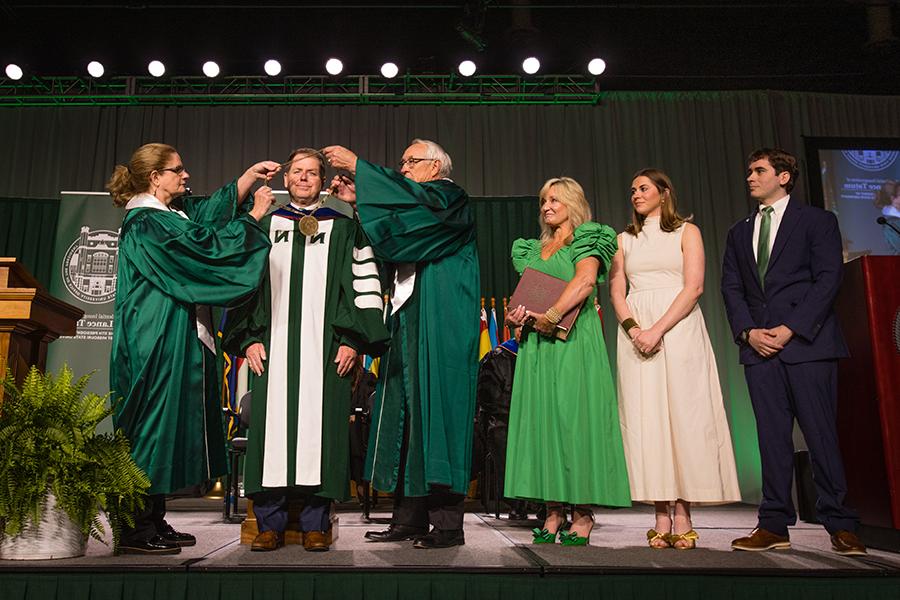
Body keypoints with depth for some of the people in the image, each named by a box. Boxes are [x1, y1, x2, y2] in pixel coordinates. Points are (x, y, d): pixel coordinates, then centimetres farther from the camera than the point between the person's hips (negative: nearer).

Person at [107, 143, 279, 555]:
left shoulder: (169, 215, 16)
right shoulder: (147, 223, -13)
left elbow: (213, 208, 25)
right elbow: (204, 248, -18)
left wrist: (249, 176, 18)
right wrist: (253, 216, -9)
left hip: (177, 341, 10)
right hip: (158, 343, -10)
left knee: (169, 424, 11)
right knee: (156, 423, -6)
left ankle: (154, 521, 19)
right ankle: (136, 530, 3)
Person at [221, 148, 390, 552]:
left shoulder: (343, 228, 11)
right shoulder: (264, 227, 17)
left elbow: (365, 285, 5)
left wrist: (353, 340, -6)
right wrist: (249, 338, 1)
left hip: (326, 348, -1)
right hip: (273, 347, 2)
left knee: (320, 426, -3)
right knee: (272, 424, -1)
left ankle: (316, 523, 6)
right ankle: (270, 523, 8)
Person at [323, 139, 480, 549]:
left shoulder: (450, 198, 2)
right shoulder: (418, 209, 25)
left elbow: (414, 199, -17)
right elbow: (385, 242, 14)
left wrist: (358, 166, -11)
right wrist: (359, 201, 3)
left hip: (442, 327, -8)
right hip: (408, 325, 8)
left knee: (436, 410, -10)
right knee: (406, 413, 5)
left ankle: (448, 522, -5)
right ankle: (409, 517, 10)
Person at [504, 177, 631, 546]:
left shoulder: (586, 240, 4)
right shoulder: (533, 249, 22)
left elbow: (585, 280, -14)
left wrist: (551, 315, -21)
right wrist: (517, 316, -1)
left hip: (573, 340, -5)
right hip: (537, 343, 6)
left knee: (574, 416, -7)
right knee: (542, 418, 1)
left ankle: (583, 514, -1)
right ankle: (553, 510, 6)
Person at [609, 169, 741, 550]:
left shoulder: (687, 232, 9)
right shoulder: (625, 239, 19)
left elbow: (693, 287, -4)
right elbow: (616, 292, 9)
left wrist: (658, 330, -15)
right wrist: (633, 328, -10)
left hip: (679, 328, -2)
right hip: (636, 331, 3)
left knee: (682, 414, -8)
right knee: (646, 418, -4)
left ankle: (682, 515, -4)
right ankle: (661, 518, -1)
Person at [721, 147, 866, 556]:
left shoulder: (817, 221, 5)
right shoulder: (739, 232, 19)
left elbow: (827, 280, -5)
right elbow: (731, 287, 11)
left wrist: (791, 328, -13)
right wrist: (748, 331, -5)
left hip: (807, 341, -4)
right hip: (759, 346, 4)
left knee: (820, 433, -3)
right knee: (772, 435, 4)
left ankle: (840, 526, 8)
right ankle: (775, 525, 8)